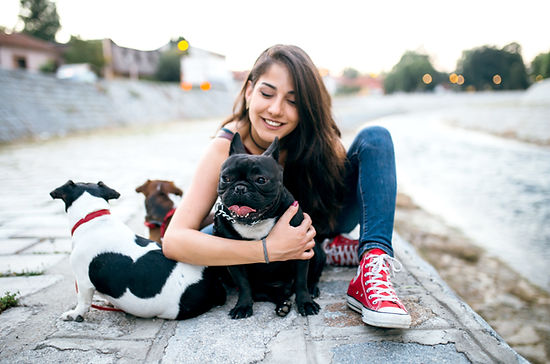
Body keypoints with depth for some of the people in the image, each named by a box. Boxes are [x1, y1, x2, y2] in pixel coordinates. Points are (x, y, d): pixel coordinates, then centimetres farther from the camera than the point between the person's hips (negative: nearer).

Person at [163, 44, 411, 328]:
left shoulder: (315, 134, -25)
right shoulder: (225, 148, -30)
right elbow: (174, 240, -36)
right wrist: (269, 250, -46)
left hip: (326, 219, 1)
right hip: (271, 234, -1)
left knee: (375, 138, -19)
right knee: (209, 237, -29)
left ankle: (373, 268, -33)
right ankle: (325, 247, -15)